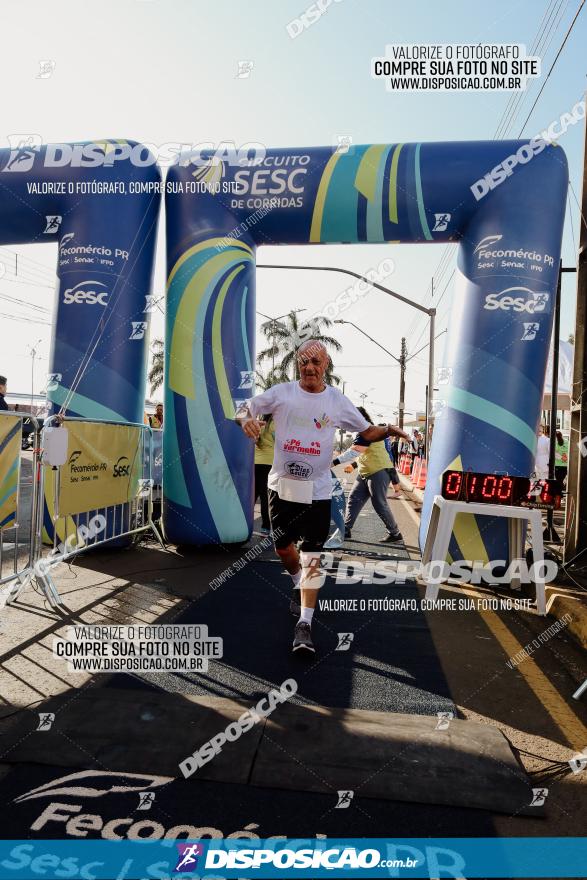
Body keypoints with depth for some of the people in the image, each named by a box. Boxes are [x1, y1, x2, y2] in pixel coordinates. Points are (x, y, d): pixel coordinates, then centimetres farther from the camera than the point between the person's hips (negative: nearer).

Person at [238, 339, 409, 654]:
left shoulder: (337, 401, 0)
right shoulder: (281, 393, -1)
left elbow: (366, 431, 7)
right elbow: (244, 410, 3)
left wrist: (387, 430, -15)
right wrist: (246, 419, -22)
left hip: (317, 490, -1)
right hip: (282, 485, 2)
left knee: (312, 554, -5)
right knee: (282, 547, 14)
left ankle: (304, 623, 2)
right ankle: (300, 586, 44)